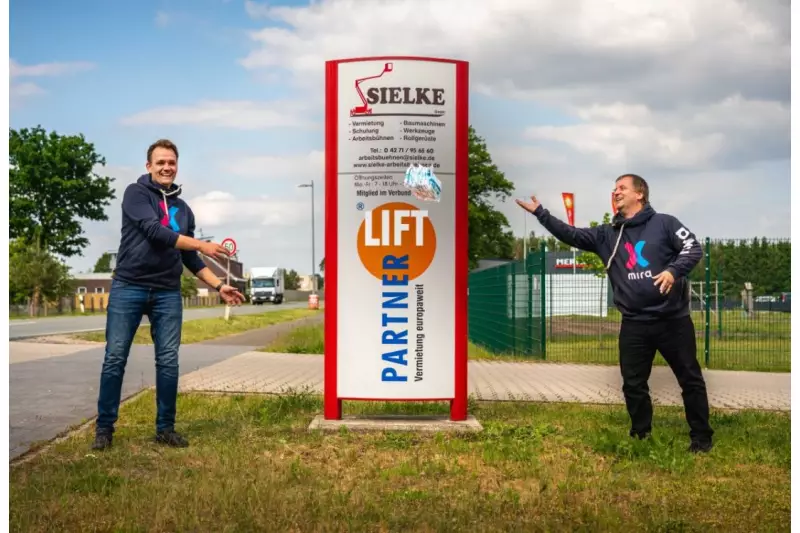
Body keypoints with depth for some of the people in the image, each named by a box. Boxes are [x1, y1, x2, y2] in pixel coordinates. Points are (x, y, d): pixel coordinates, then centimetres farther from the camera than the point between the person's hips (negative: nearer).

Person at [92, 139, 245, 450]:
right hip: (128, 288, -4)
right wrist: (202, 245, -17)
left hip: (168, 293, 4)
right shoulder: (136, 193, 0)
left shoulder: (183, 209, 17)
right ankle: (104, 428, 8)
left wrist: (219, 286, 9)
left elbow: (190, 259, 19)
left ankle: (166, 428, 11)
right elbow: (154, 231, -15)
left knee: (169, 362, 2)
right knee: (115, 358, -2)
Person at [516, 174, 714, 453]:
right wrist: (540, 213, -6)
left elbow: (693, 248, -7)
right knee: (633, 384, 9)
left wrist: (673, 271, -25)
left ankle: (701, 437, 19)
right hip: (634, 323, 4)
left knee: (690, 379, 6)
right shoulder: (607, 234, 10)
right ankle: (641, 436, 25)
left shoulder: (664, 223, 0)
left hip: (673, 319, -3)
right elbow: (573, 235, 2)